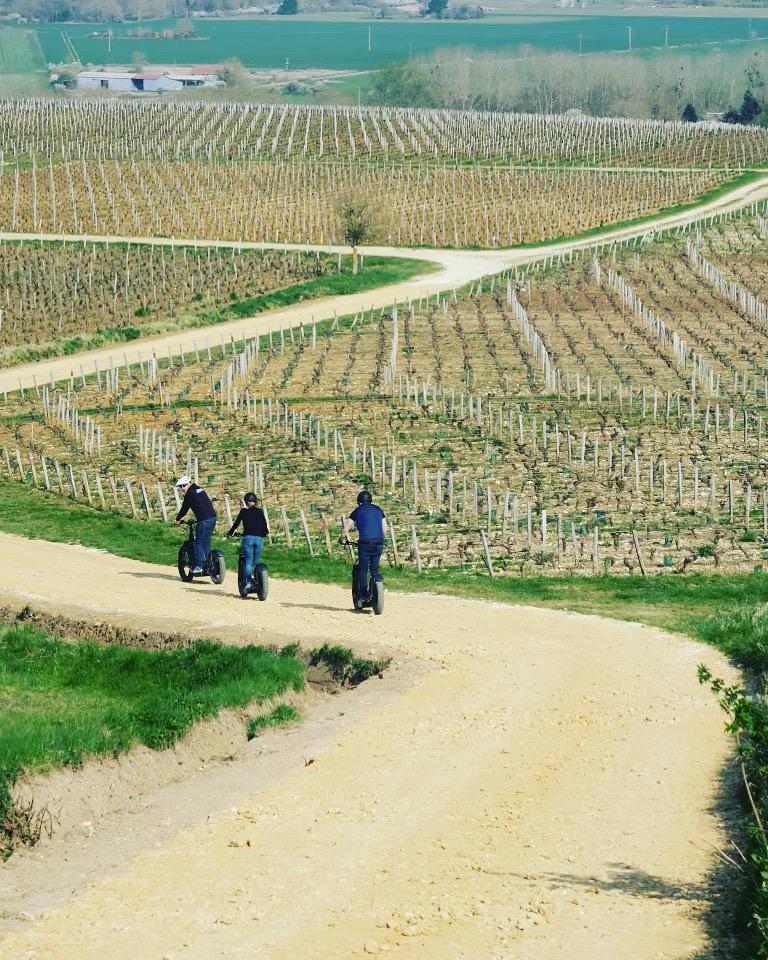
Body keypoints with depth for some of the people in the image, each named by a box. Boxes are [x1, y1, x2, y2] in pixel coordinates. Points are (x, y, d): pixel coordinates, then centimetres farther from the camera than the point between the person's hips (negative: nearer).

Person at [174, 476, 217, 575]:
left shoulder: (189, 494, -6)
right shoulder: (200, 490, 19)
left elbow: (184, 509, -1)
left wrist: (178, 519, 14)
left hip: (204, 520, -8)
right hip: (212, 518, 8)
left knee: (199, 543, -2)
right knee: (206, 543, 14)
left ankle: (199, 566, -6)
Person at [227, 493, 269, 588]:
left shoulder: (244, 511, 4)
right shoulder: (260, 512, 11)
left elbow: (236, 523, 9)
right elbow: (264, 525, 16)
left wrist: (230, 533, 25)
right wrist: (265, 532, 37)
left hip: (248, 538, -3)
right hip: (259, 539, 3)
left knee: (248, 562, -3)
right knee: (256, 563, 10)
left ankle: (249, 582, -15)